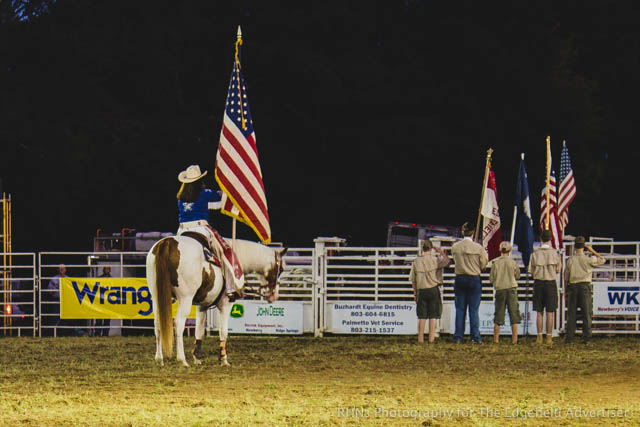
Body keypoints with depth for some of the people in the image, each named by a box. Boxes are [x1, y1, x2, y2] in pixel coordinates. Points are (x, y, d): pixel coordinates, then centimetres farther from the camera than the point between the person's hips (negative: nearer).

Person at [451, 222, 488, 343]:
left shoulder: (455, 247, -2)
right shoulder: (478, 248, -10)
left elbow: (456, 261, 7)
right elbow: (483, 265, -5)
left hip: (460, 278, 2)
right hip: (474, 279, -2)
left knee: (460, 309, 8)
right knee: (474, 310, 3)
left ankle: (458, 337, 5)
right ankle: (475, 337, 1)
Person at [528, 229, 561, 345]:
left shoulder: (535, 253, -4)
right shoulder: (554, 253, -5)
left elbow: (531, 271, -1)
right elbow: (558, 270, 1)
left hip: (538, 283, 1)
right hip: (551, 283, -1)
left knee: (539, 312, 6)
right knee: (550, 312, 3)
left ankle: (539, 337, 4)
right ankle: (549, 337, 1)